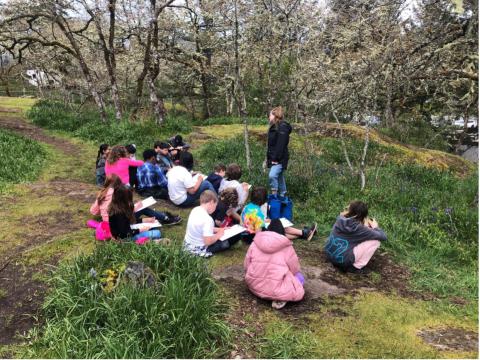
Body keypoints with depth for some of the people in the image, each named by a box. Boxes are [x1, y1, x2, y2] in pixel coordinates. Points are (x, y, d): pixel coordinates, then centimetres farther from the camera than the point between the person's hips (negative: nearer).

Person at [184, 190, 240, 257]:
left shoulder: (195, 210, -3)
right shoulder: (207, 219, -29)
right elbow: (208, 242, -29)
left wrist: (219, 229, 7)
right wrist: (218, 235, -11)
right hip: (199, 250, -9)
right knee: (226, 243, -11)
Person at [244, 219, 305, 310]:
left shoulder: (255, 243, 2)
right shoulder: (287, 247, -5)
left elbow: (246, 265, 7)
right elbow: (295, 269, 3)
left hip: (254, 286, 5)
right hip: (275, 290, -5)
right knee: (299, 277, 17)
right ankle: (280, 298, -3)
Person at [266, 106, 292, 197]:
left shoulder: (283, 127, -13)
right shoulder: (274, 127, 16)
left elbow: (281, 145, -20)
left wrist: (276, 158, -22)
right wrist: (268, 158, 16)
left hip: (280, 159, -9)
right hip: (273, 159, 9)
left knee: (272, 175, -24)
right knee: (280, 178, 14)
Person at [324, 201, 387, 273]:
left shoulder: (340, 219, 0)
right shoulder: (359, 228, -15)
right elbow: (383, 237, -6)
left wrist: (366, 226, 13)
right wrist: (375, 227, 13)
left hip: (329, 255, 7)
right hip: (342, 260, -7)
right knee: (376, 241, -3)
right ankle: (355, 267, 2)